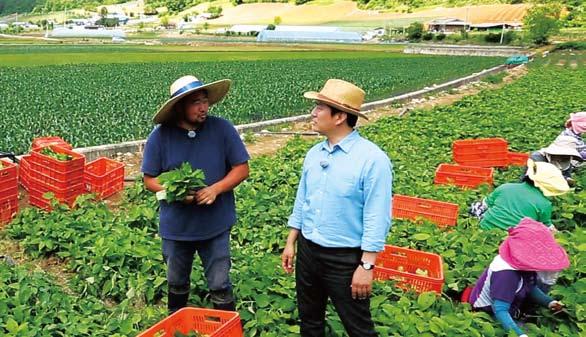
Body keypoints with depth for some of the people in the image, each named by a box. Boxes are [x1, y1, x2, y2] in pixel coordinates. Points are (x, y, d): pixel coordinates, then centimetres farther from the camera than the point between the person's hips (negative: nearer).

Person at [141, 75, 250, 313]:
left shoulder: (222, 129, -11)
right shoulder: (160, 136, -10)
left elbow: (242, 168, -5)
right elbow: (149, 179, -3)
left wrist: (215, 189, -20)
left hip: (216, 225, -1)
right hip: (176, 226, 2)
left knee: (220, 286, 7)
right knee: (177, 284, 23)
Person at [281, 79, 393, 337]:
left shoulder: (373, 159, -18)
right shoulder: (314, 154, 3)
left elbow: (376, 220, -18)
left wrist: (366, 266, -18)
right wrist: (290, 243, 13)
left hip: (346, 258, -6)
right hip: (307, 251, 7)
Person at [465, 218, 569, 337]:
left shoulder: (522, 262, -8)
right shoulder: (506, 273, -35)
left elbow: (531, 288, 10)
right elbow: (500, 310, -39)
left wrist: (549, 302, -5)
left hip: (509, 310, 10)